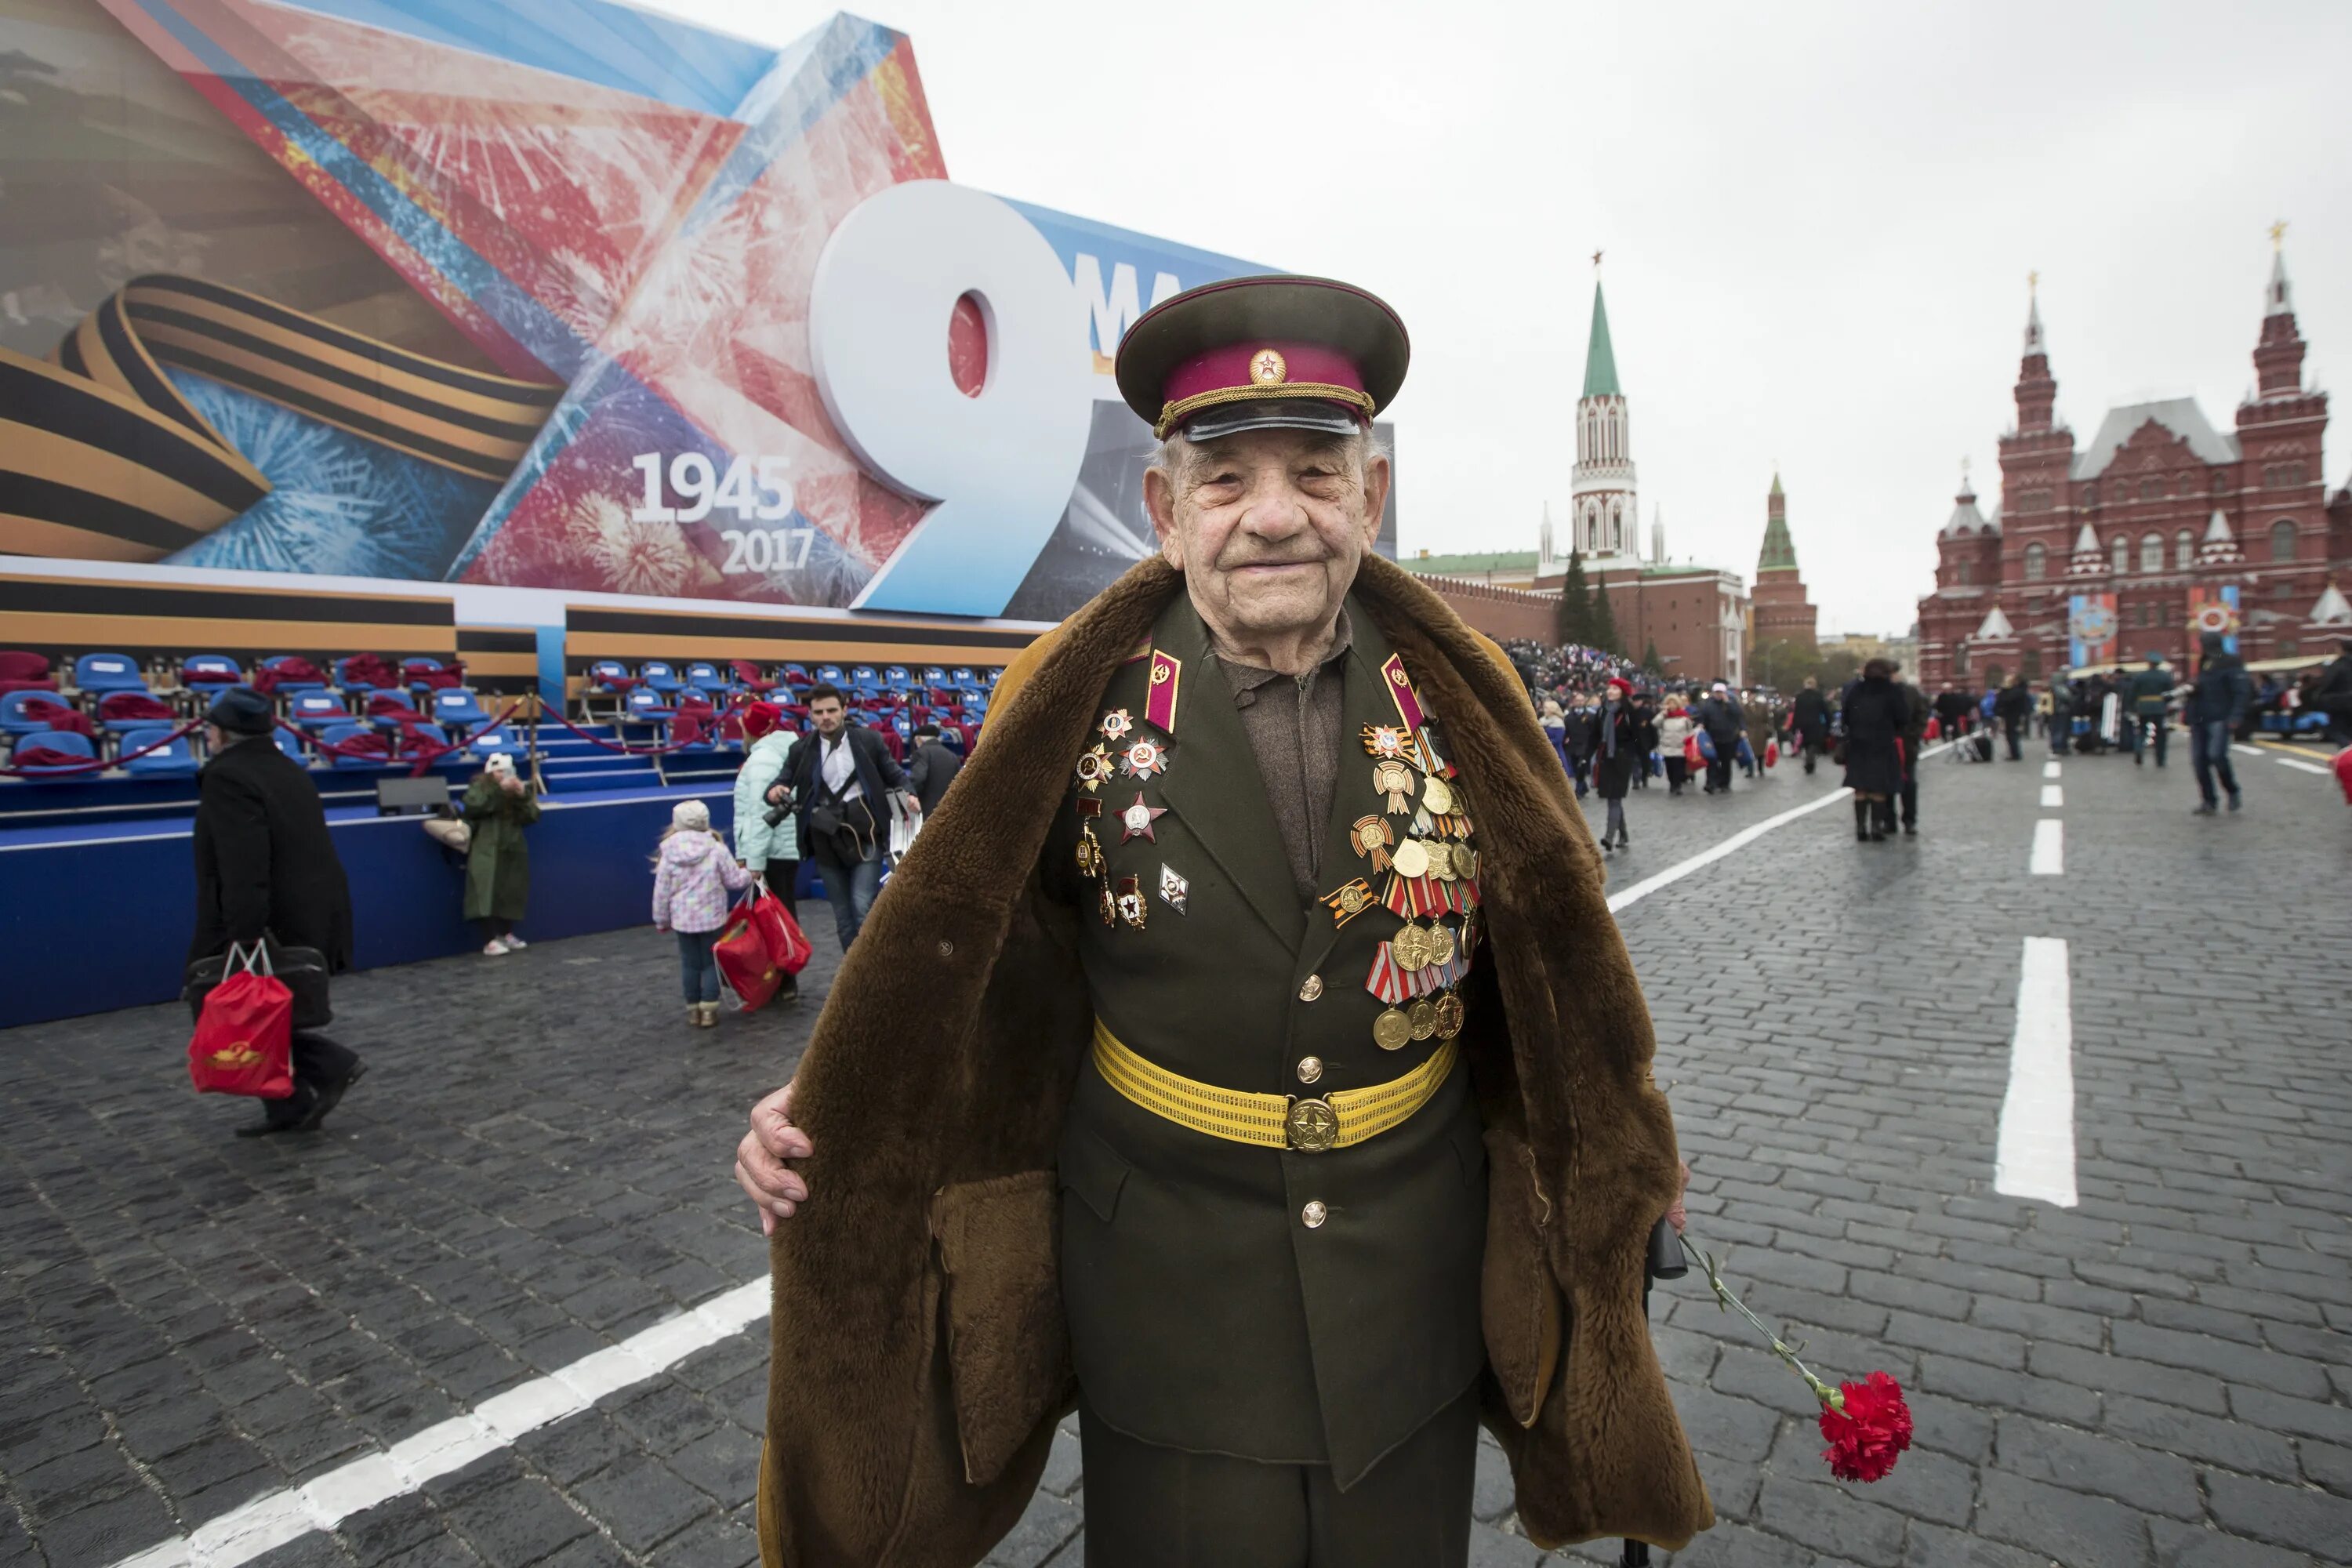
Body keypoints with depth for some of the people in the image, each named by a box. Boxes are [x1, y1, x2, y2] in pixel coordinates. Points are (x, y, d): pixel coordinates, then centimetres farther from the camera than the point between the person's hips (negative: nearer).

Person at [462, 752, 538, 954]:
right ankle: (490, 941, -17)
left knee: (511, 893, 5)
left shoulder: (518, 788, 14)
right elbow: (473, 806, -19)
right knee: (488, 894, -14)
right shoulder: (479, 786, 3)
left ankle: (506, 934, 18)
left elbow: (532, 817, 4)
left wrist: (524, 796, -11)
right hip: (487, 851, -5)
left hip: (513, 851, 5)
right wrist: (500, 791, -22)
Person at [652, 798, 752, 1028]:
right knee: (711, 962, 7)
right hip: (712, 917, -1)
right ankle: (709, 1010, 5)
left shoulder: (669, 854, -5)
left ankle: (693, 1009, 19)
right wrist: (748, 875, 19)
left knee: (689, 963, 12)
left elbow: (662, 891, -1)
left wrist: (661, 920, 11)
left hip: (682, 920, 1)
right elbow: (734, 880, -2)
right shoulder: (716, 850, -10)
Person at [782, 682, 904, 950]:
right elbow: (785, 782, 7)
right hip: (826, 841, 3)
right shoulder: (801, 750, 6)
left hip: (865, 835, -3)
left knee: (863, 908, -13)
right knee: (842, 916, 10)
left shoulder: (869, 740, 2)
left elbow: (894, 775, 5)